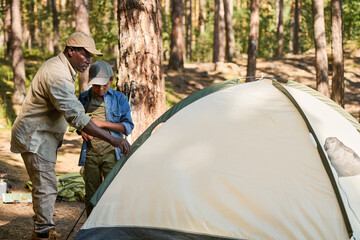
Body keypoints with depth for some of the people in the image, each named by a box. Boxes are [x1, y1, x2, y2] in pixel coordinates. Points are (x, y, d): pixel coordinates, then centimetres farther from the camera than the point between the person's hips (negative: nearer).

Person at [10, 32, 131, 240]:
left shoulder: (57, 66, 7)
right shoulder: (58, 76, -28)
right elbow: (77, 117, -35)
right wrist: (112, 139, -37)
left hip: (43, 135, 11)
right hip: (34, 137, -11)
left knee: (44, 184, 16)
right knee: (46, 186, -9)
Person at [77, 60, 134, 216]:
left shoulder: (119, 99, -1)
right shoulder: (84, 98, 7)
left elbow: (128, 127, -4)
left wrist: (103, 124, -13)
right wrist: (82, 130, -2)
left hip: (111, 153, -3)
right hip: (90, 154, 3)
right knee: (91, 196, 7)